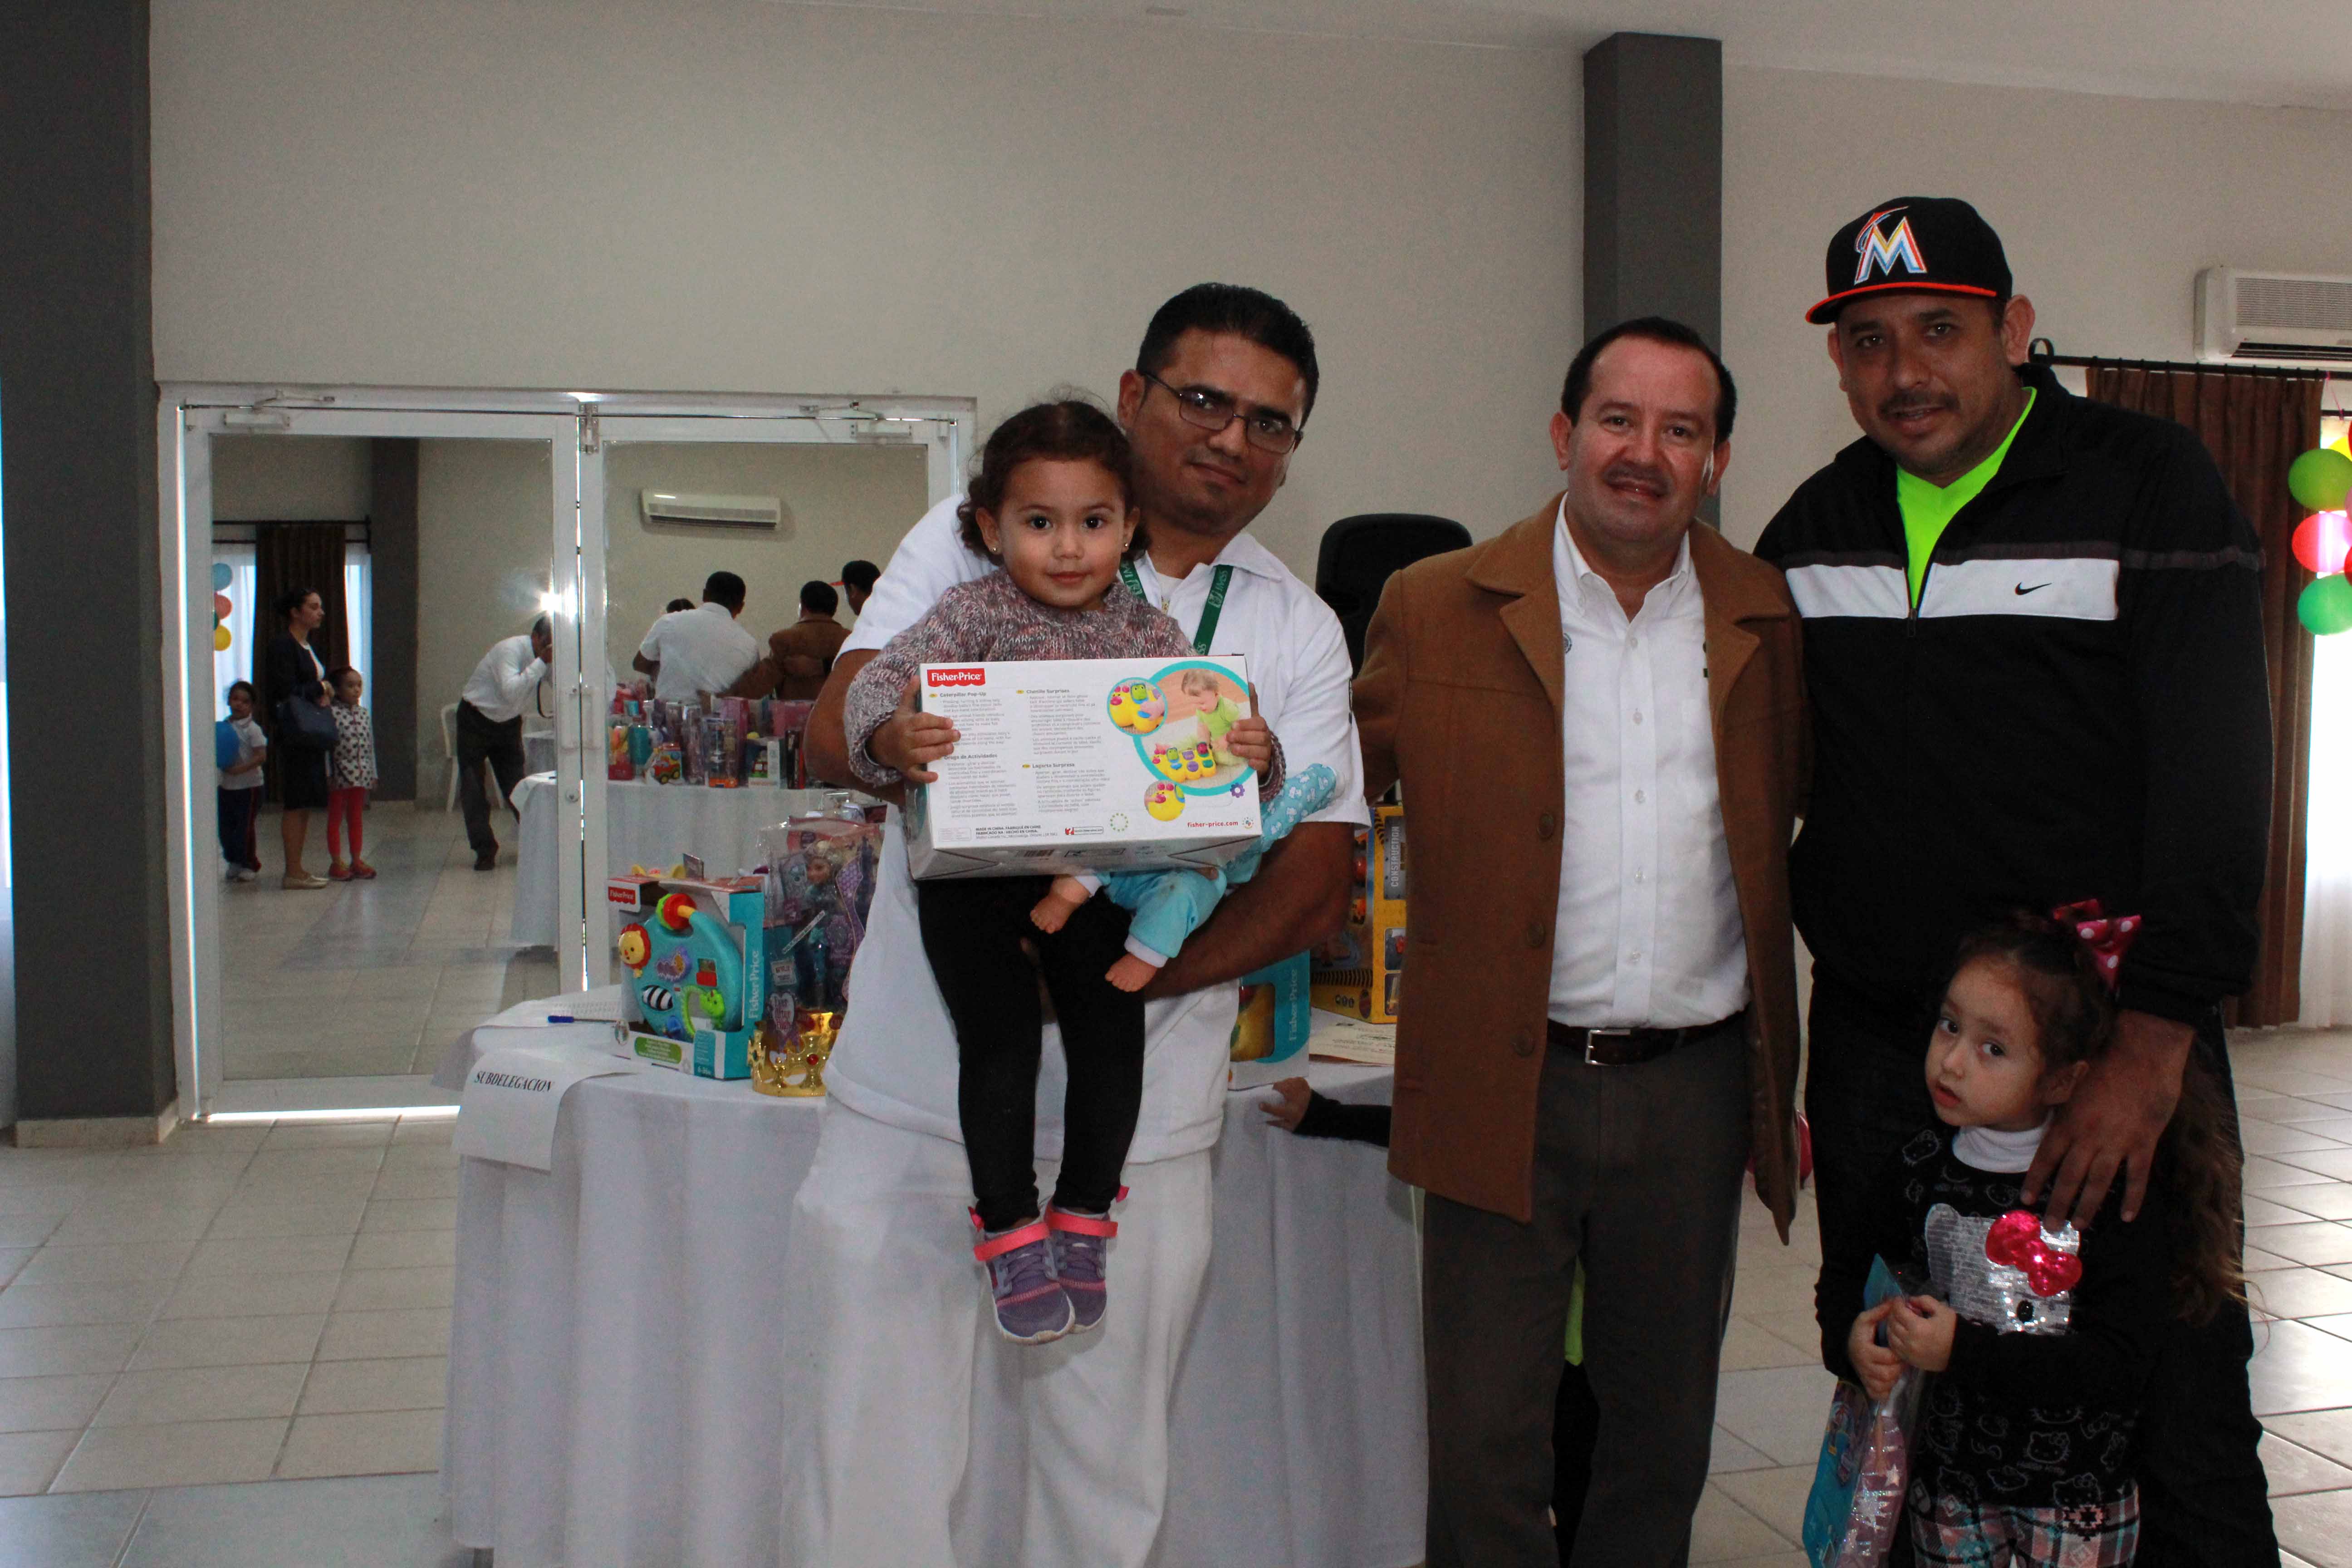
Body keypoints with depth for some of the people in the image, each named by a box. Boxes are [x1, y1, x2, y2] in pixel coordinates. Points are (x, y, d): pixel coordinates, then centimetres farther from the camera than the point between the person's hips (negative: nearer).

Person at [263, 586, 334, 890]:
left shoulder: (308, 647, 17)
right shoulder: (282, 646, -12)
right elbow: (286, 693, -19)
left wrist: (322, 694, 4)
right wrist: (320, 689, -6)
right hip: (293, 736, -9)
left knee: (305, 804, 10)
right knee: (295, 804, -6)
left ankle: (297, 869, 15)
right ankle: (293, 873, -2)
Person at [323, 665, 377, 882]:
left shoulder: (364, 714, 7)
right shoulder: (332, 714, -10)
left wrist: (373, 774, 10)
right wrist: (328, 774, -16)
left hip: (361, 775, 6)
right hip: (340, 774, -6)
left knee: (357, 818, 12)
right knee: (335, 819, 4)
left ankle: (356, 861, 19)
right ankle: (337, 863, 7)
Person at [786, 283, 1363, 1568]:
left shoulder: (1299, 633, 9)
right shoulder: (974, 544, 5)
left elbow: (1315, 886, 1)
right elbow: (837, 740, -5)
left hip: (1137, 1133, 2)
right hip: (914, 1108, -1)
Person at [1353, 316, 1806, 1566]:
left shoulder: (1771, 621, 5)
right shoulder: (1434, 607, -1)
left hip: (1696, 1088, 3)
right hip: (1506, 1089, -2)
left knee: (1664, 1438, 16)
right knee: (1482, 1444, 4)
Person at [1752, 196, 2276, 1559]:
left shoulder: (2149, 486, -4)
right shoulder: (1817, 527, 11)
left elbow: (2216, 776, -11)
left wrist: (2155, 1045, -20)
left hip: (2117, 1050, -4)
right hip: (1876, 1054, 4)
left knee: (2182, 1429, 1)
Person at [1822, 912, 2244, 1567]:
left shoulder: (2117, 1188, -15)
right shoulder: (1923, 1166, -3)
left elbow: (2119, 1362, -21)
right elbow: (1847, 1266, 12)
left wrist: (1963, 1351, -25)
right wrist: (1853, 1337, -10)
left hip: (2077, 1489, -3)